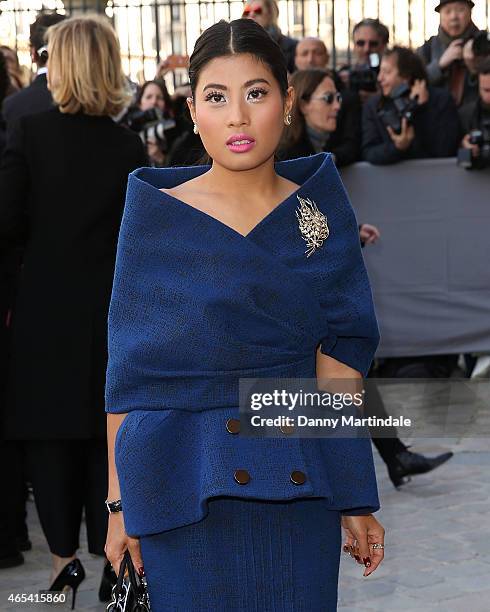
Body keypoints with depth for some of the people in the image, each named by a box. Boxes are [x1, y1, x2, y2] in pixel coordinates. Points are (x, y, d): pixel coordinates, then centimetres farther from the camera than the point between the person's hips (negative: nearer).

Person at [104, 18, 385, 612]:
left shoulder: (320, 207, 4)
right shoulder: (155, 214, -2)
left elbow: (339, 360, 1)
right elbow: (129, 372, -2)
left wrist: (356, 499, -5)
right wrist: (119, 503, -4)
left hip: (302, 491, 2)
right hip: (185, 494, -2)